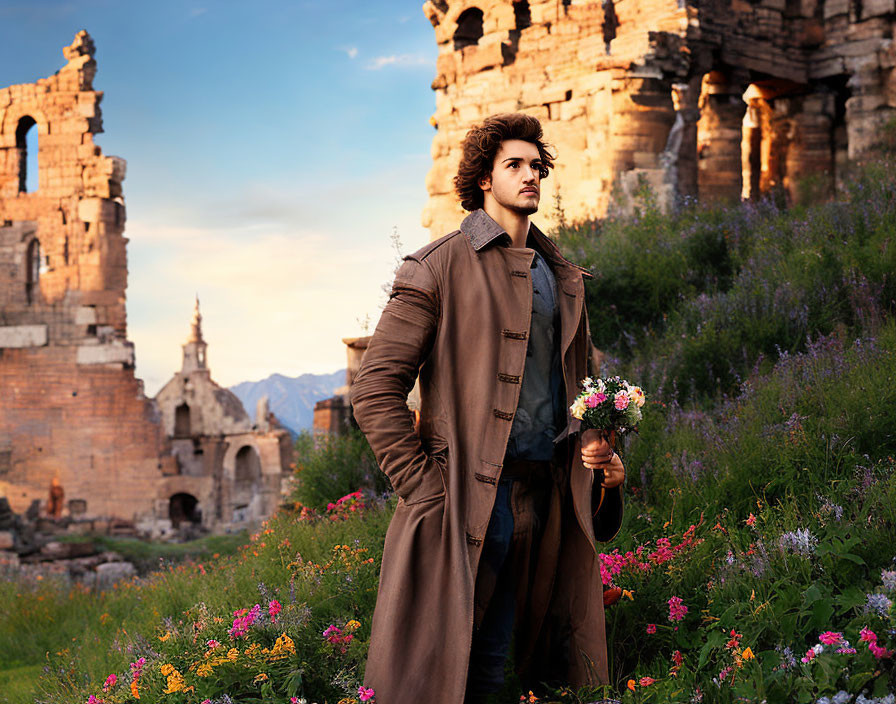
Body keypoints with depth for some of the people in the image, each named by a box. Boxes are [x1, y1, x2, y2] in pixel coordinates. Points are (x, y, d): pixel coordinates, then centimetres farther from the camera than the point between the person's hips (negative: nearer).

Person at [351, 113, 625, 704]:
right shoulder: (441, 268, -3)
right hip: (468, 495, -6)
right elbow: (376, 390, -7)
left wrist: (597, 452, 6)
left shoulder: (563, 277, 17)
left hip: (546, 499, 6)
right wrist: (425, 491, -12)